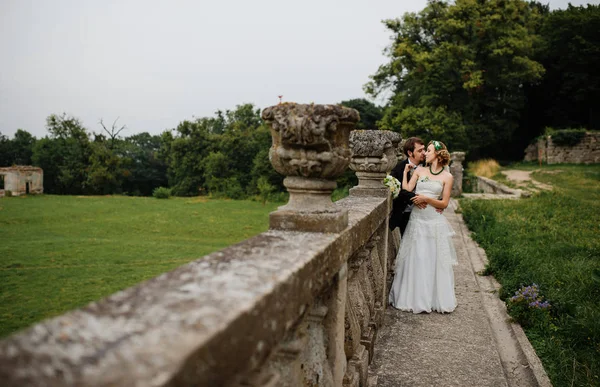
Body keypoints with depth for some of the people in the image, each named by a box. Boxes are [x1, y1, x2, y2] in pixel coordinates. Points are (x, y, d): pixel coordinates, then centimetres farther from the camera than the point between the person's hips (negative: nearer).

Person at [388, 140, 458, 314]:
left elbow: (444, 203, -1)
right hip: (416, 220, 2)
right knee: (414, 259, 4)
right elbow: (407, 190, -2)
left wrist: (426, 199, -12)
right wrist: (405, 172, 2)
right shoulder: (419, 170, 9)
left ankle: (437, 299, 17)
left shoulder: (447, 177, 2)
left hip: (435, 223, -2)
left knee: (435, 261, 3)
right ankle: (415, 298, 16)